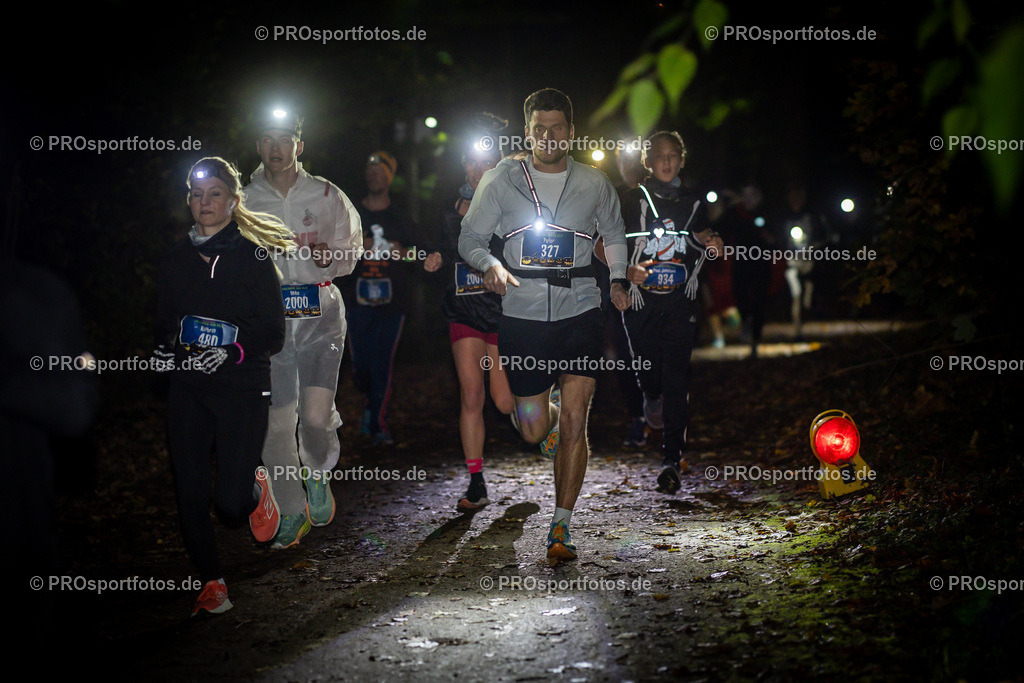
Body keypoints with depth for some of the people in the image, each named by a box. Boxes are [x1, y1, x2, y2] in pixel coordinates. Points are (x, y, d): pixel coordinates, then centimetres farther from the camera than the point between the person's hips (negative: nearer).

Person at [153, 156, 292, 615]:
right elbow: (162, 325, 18)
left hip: (242, 388, -4)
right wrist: (162, 352, -4)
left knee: (231, 502, -10)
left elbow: (273, 335, -4)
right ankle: (211, 584, 14)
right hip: (187, 390, 4)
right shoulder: (175, 261, 12)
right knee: (190, 494, -2)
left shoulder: (254, 258, -1)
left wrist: (234, 350, -21)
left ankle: (256, 488, 26)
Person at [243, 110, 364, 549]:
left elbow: (351, 249, 10)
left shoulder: (326, 196, 4)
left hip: (319, 314, -1)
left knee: (316, 414, -13)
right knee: (276, 423, 0)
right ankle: (292, 512, 17)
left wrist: (329, 257, -11)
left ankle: (318, 473, 22)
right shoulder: (244, 202, 6)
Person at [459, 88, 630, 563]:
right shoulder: (502, 179, 3)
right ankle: (546, 413, 45)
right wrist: (490, 265, -15)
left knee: (573, 422, -9)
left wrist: (617, 280, 10)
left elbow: (614, 234, 24)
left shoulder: (594, 184, 7)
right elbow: (471, 237, 6)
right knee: (532, 432, 6)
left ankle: (561, 525, 0)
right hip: (523, 314, 0)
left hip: (580, 312, 0)